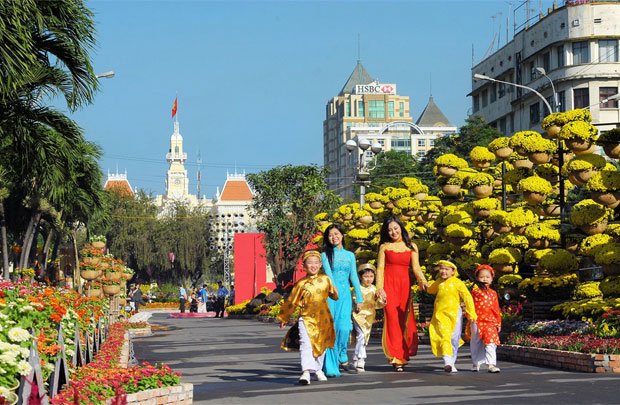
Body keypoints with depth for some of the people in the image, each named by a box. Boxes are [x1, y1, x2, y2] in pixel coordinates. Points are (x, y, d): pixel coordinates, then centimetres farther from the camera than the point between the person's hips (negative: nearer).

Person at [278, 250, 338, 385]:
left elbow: (334, 295, 22)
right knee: (306, 344, -19)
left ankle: (318, 369, 37)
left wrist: (334, 292, 2)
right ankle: (306, 372, -27)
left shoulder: (326, 280, 3)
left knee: (321, 346, 16)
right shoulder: (301, 284, -3)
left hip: (323, 320, 3)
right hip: (306, 319, -3)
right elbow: (291, 302, 6)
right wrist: (283, 318, 12)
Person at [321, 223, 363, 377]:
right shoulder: (325, 255, 6)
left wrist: (359, 299, 11)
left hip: (345, 294, 2)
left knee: (344, 327, -15)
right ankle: (331, 367, -6)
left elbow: (354, 277, 14)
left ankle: (341, 355, 11)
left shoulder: (350, 255, 15)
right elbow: (328, 273, -7)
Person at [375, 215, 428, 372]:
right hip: (389, 285, -2)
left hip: (405, 285, 2)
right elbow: (380, 268, 2)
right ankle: (396, 358, -8)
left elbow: (416, 268, 4)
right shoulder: (384, 247, 9)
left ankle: (404, 355, 10)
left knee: (405, 320, -1)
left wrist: (423, 281, -15)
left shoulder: (411, 247, 12)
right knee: (392, 319, -9)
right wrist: (380, 288, -10)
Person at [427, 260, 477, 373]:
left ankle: (452, 363, 18)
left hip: (454, 314, -2)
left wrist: (471, 313, -8)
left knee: (454, 340, 5)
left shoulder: (457, 283, -6)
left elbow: (467, 297, -6)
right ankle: (447, 361, -23)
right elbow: (430, 290, 32)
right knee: (444, 336, -15)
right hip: (441, 315, 2)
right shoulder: (438, 282, 7)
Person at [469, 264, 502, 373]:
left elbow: (496, 309, 15)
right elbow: (471, 306, 3)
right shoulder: (475, 292, 3)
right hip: (477, 322, -1)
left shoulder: (493, 293, 12)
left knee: (491, 343, -12)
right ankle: (476, 363, 23)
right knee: (476, 343, 8)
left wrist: (498, 323, 14)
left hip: (491, 322, 1)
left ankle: (492, 364, -16)